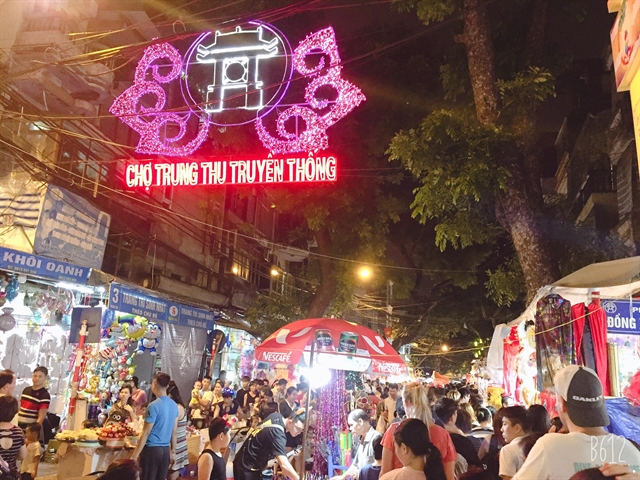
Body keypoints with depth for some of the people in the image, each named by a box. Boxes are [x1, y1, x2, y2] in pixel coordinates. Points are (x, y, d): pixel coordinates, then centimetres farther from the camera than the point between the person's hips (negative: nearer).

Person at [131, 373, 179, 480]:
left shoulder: (154, 406, -14)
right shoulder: (174, 405, 5)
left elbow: (146, 433, -13)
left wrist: (134, 456, -9)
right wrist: (173, 451, 21)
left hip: (151, 449, -6)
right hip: (165, 450, 6)